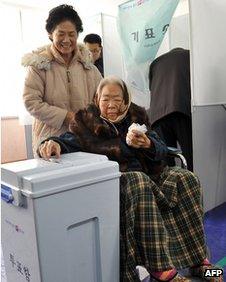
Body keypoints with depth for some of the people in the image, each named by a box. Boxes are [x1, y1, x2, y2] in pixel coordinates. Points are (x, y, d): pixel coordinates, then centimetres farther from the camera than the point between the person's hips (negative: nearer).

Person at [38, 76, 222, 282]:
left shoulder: (136, 116, 11)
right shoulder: (88, 122, 3)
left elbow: (162, 150, 6)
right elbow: (69, 140, -14)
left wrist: (147, 144, -17)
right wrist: (54, 143, -38)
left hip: (148, 173, 5)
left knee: (186, 179, -16)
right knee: (139, 183, -36)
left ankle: (197, 259, -7)